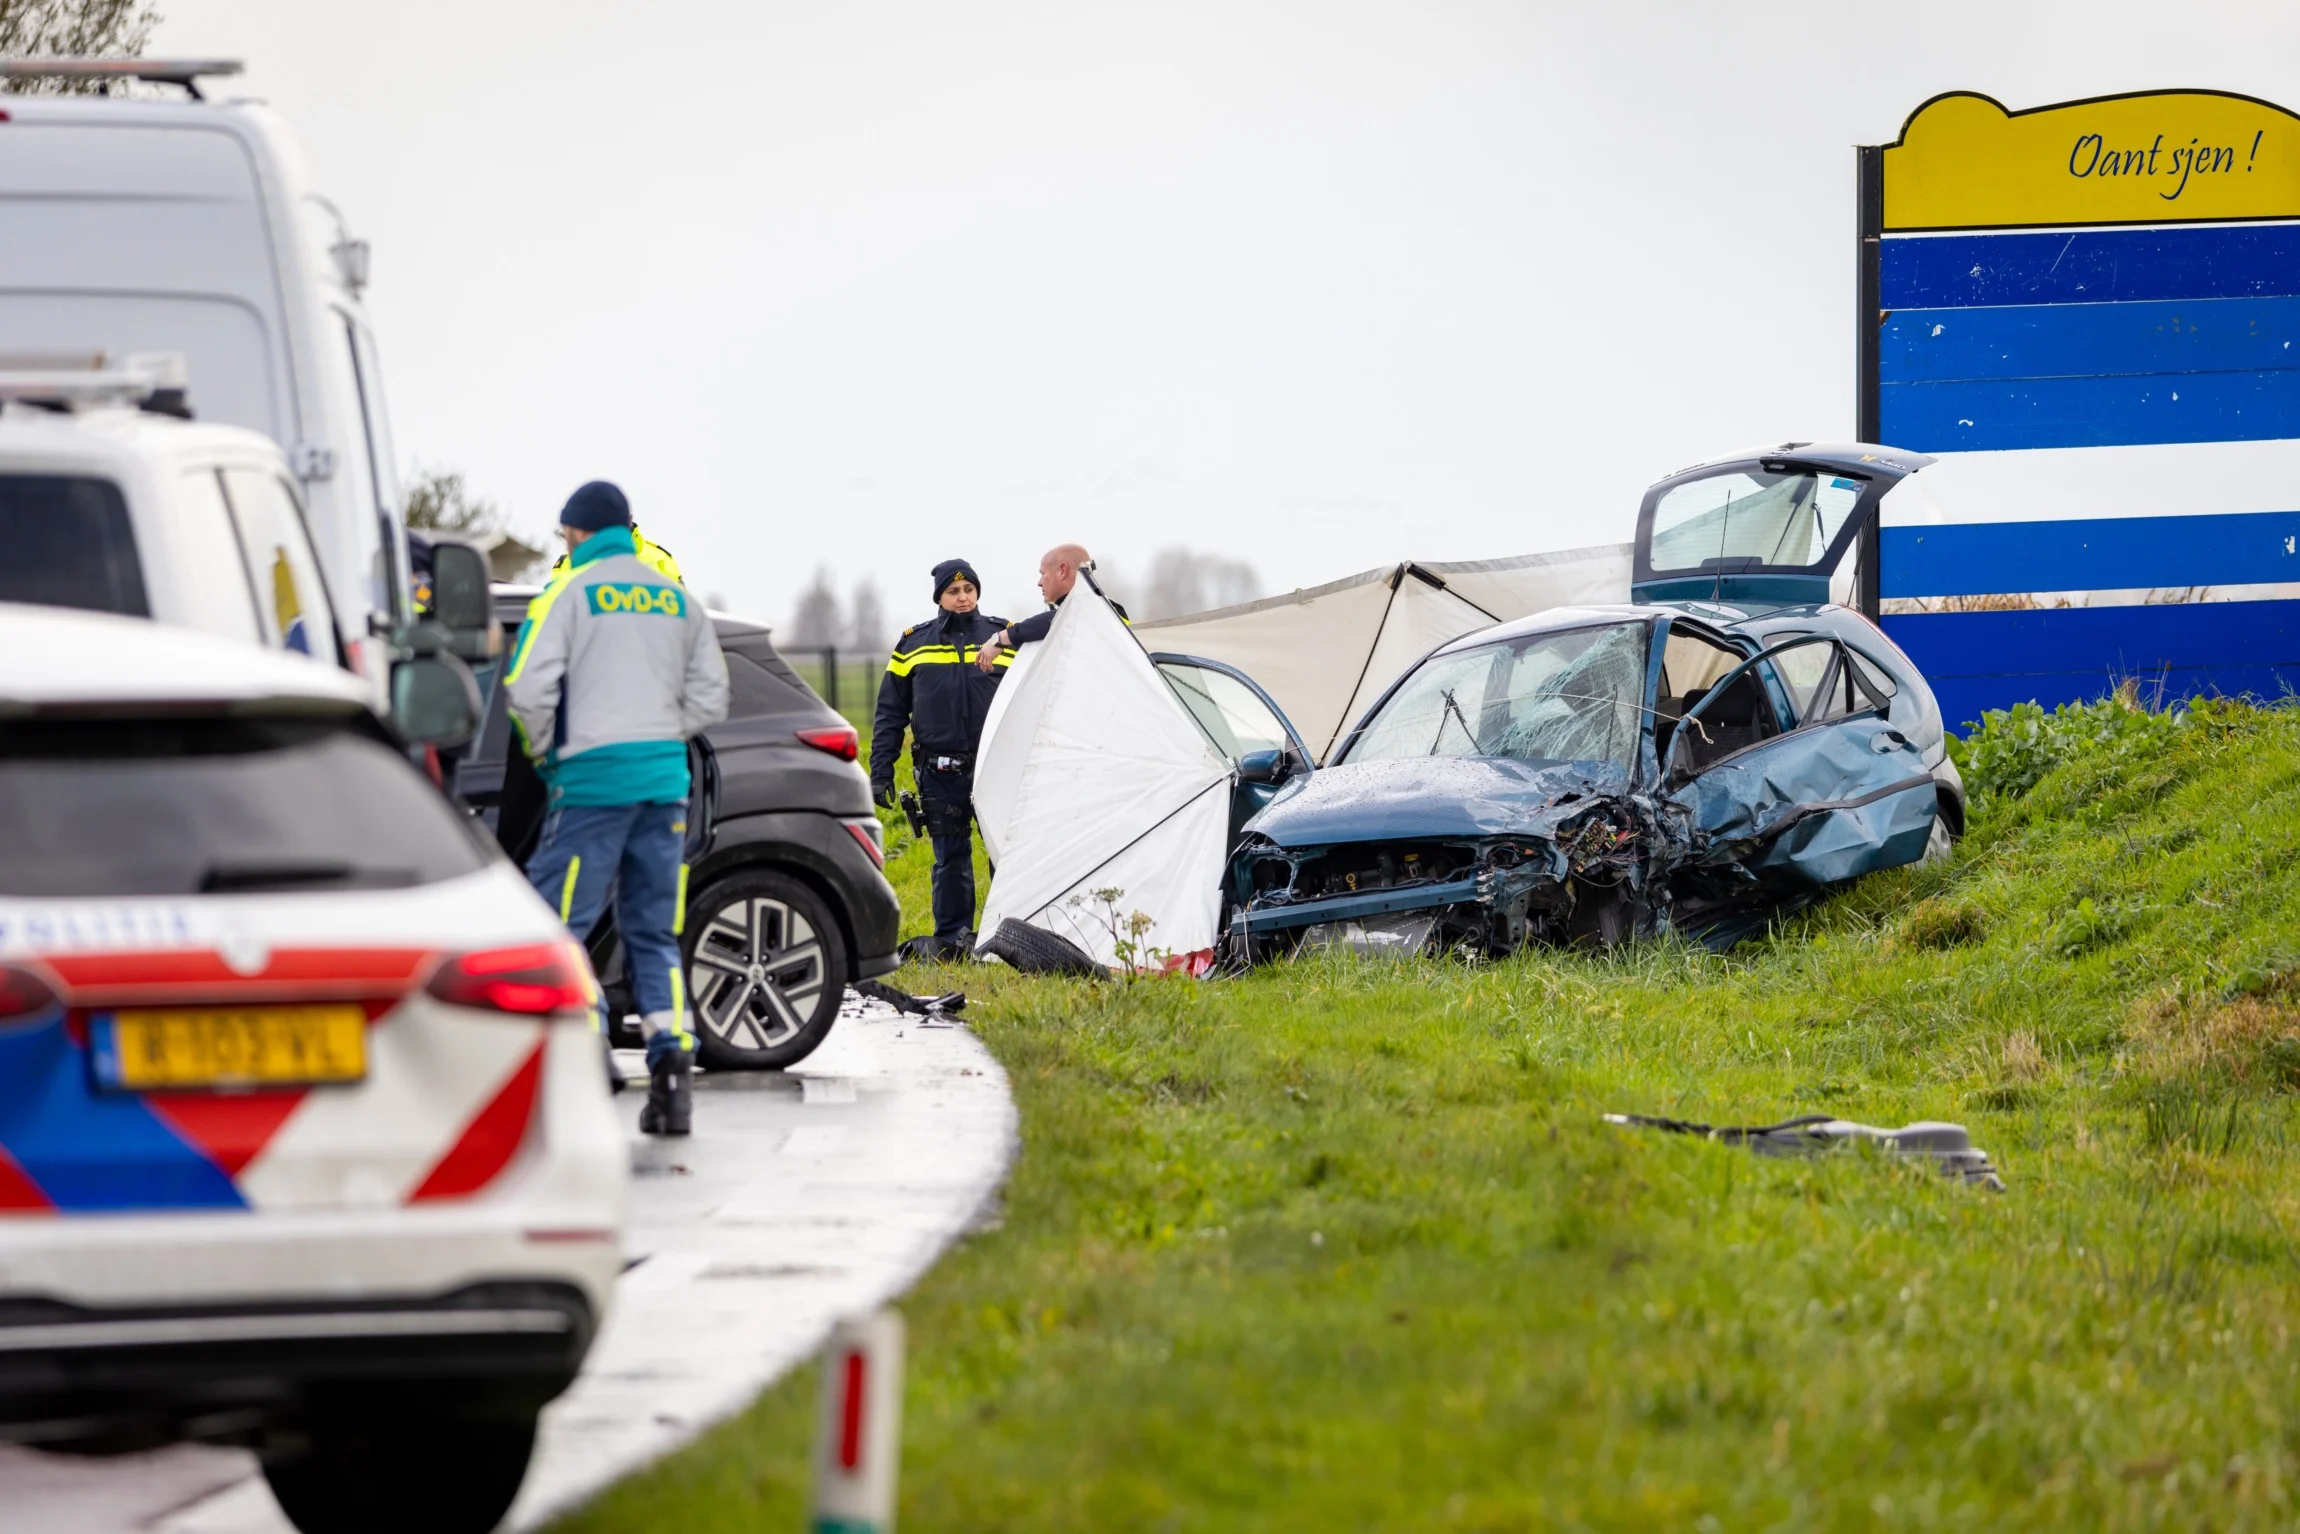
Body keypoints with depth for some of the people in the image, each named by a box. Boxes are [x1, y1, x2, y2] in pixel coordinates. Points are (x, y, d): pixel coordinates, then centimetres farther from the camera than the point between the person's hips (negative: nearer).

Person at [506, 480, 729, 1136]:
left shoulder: (569, 592, -2)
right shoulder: (677, 598, 15)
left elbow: (528, 689, -9)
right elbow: (708, 699, 16)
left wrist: (544, 753, 7)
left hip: (592, 780, -5)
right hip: (666, 778, 5)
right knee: (654, 933, 10)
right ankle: (673, 1069, -2)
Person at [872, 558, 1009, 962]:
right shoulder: (914, 645, 8)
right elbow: (890, 713, 11)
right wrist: (880, 773, 5)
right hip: (941, 773, 1)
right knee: (950, 857, 3)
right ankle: (951, 939, 9)